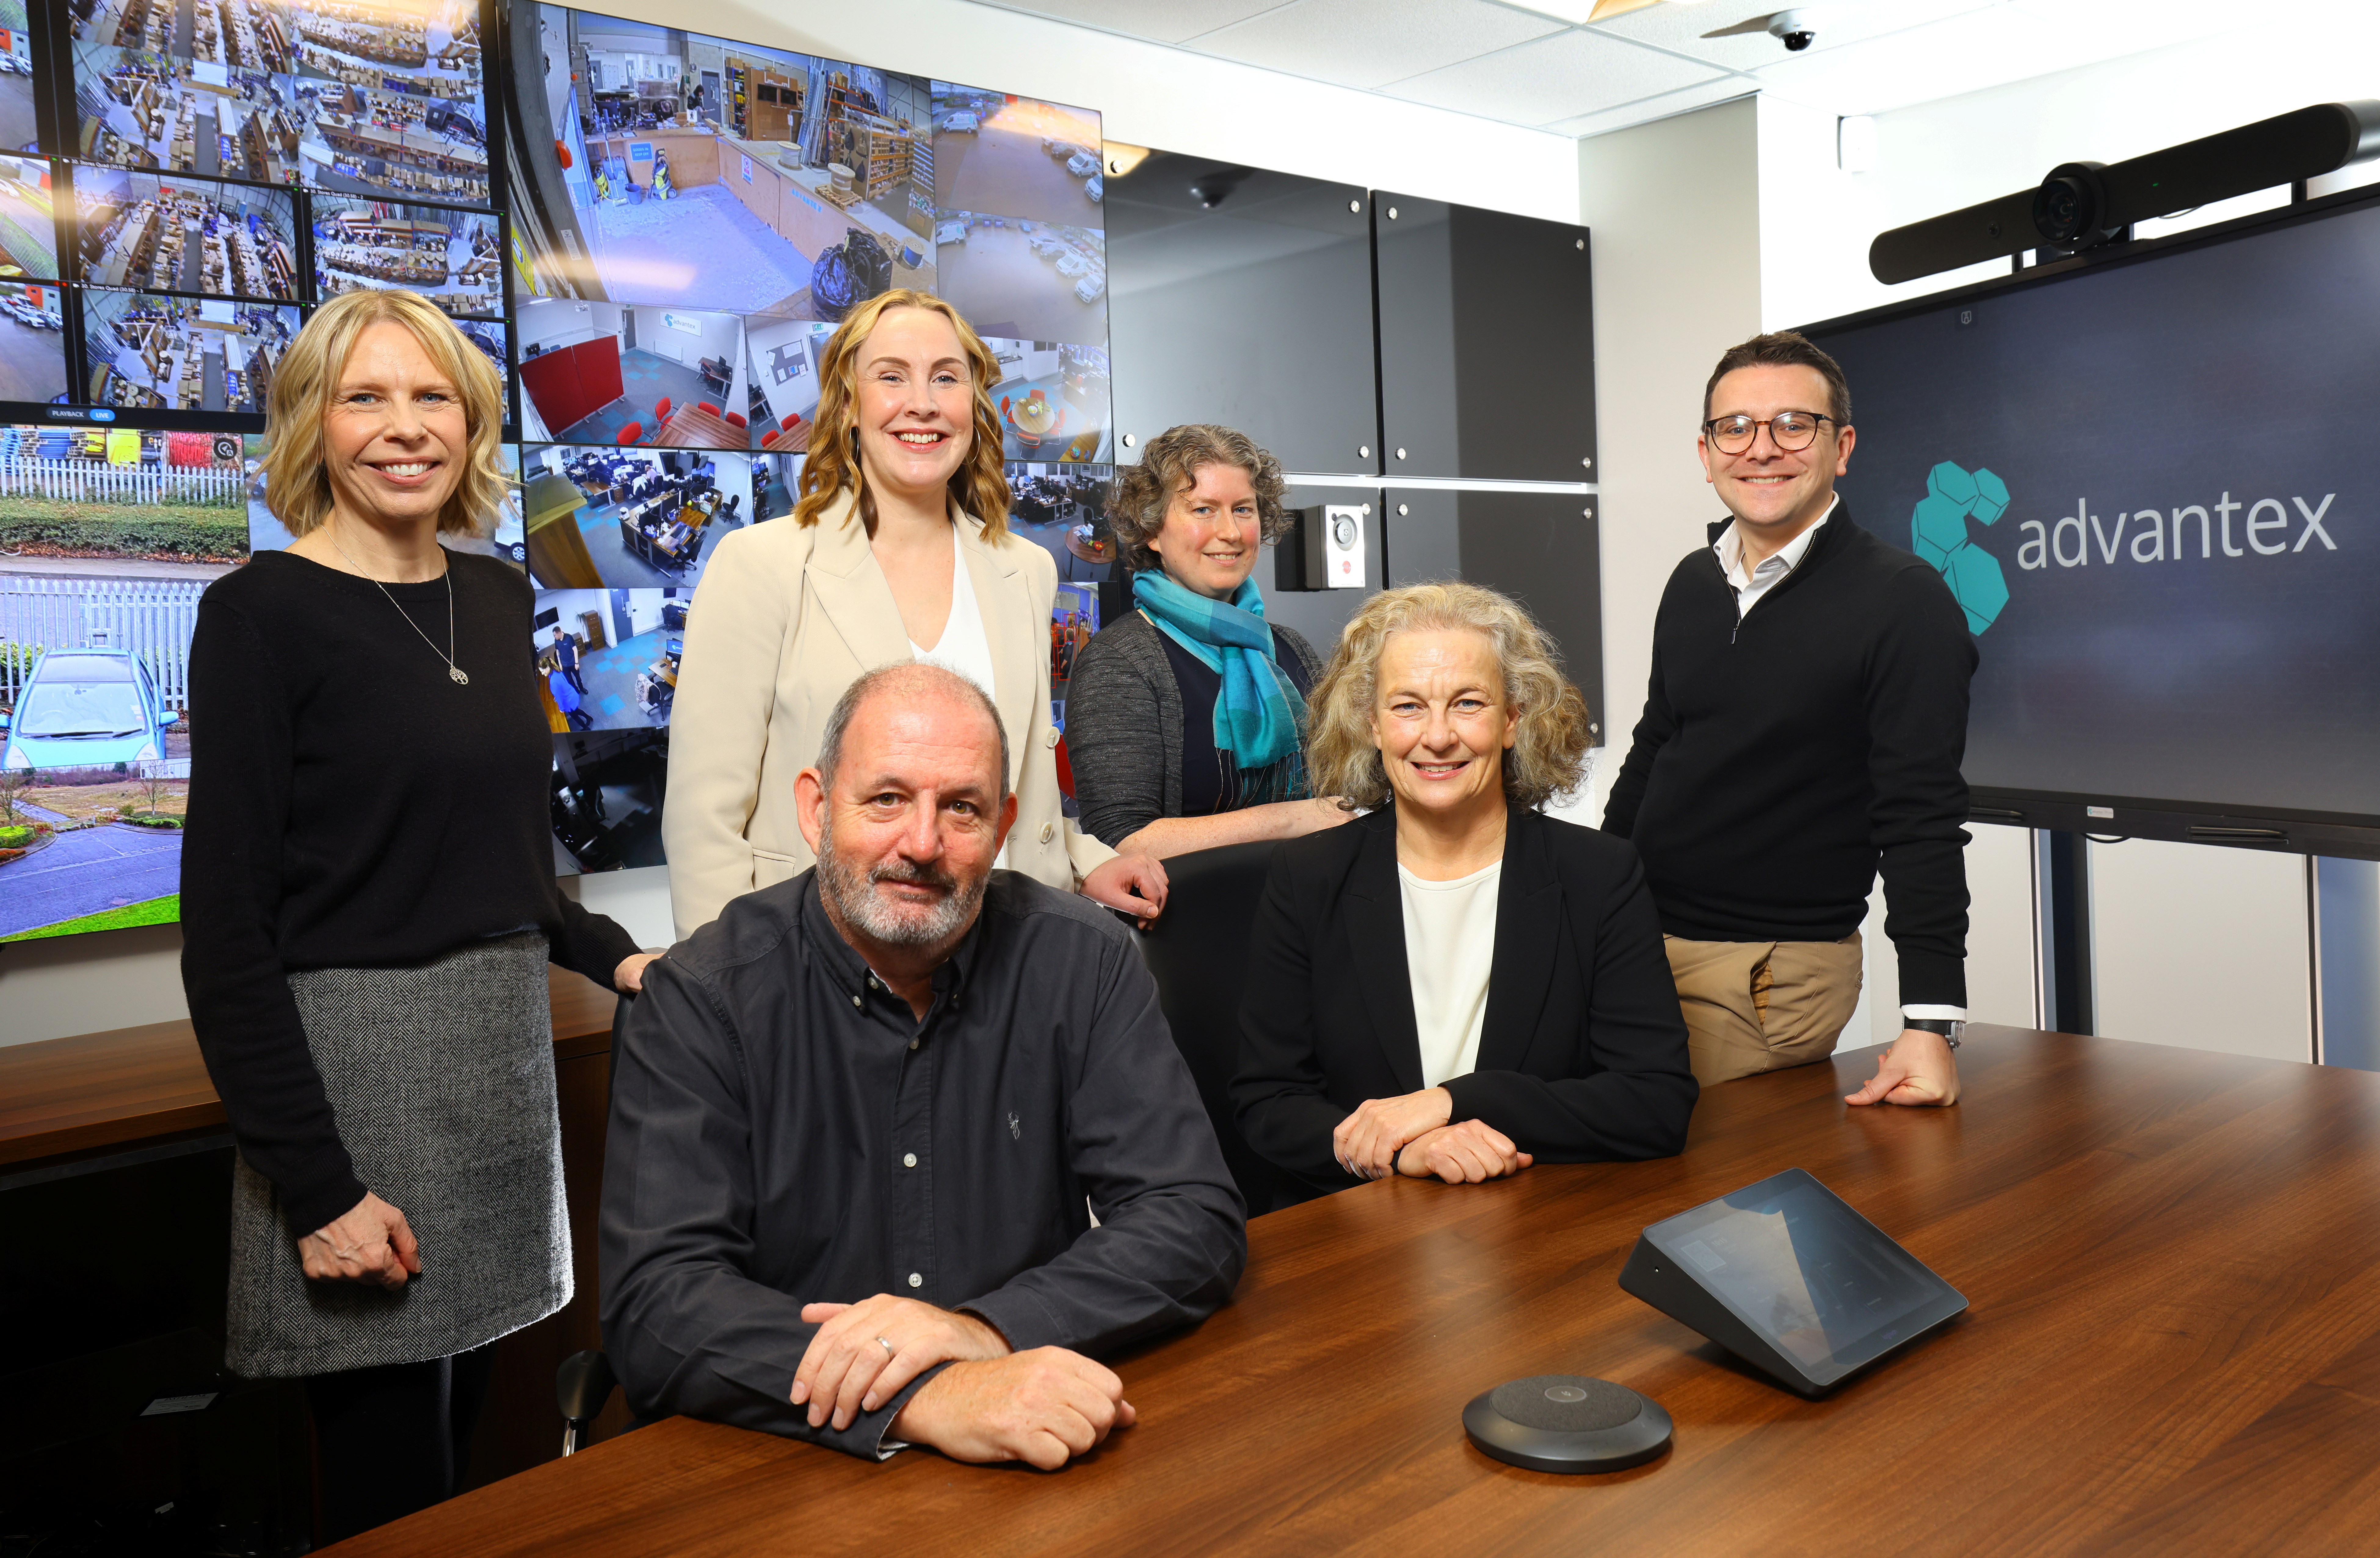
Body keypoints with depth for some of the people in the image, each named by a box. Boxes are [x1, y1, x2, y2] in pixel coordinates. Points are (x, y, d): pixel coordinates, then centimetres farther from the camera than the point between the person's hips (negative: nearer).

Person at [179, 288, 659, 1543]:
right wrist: (318, 1184, -16)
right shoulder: (262, 612, -9)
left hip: (504, 1050, 6)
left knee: (465, 1429, 16)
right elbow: (226, 926, -12)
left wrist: (611, 956, 2)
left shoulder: (495, 597, 9)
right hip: (352, 1063, -6)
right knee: (392, 1494, 3)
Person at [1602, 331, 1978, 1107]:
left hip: (1775, 974, -5)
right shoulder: (1693, 583, 7)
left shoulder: (1904, 601, -11)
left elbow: (1921, 823, -16)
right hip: (1634, 937, 6)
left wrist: (1931, 1022, -22)